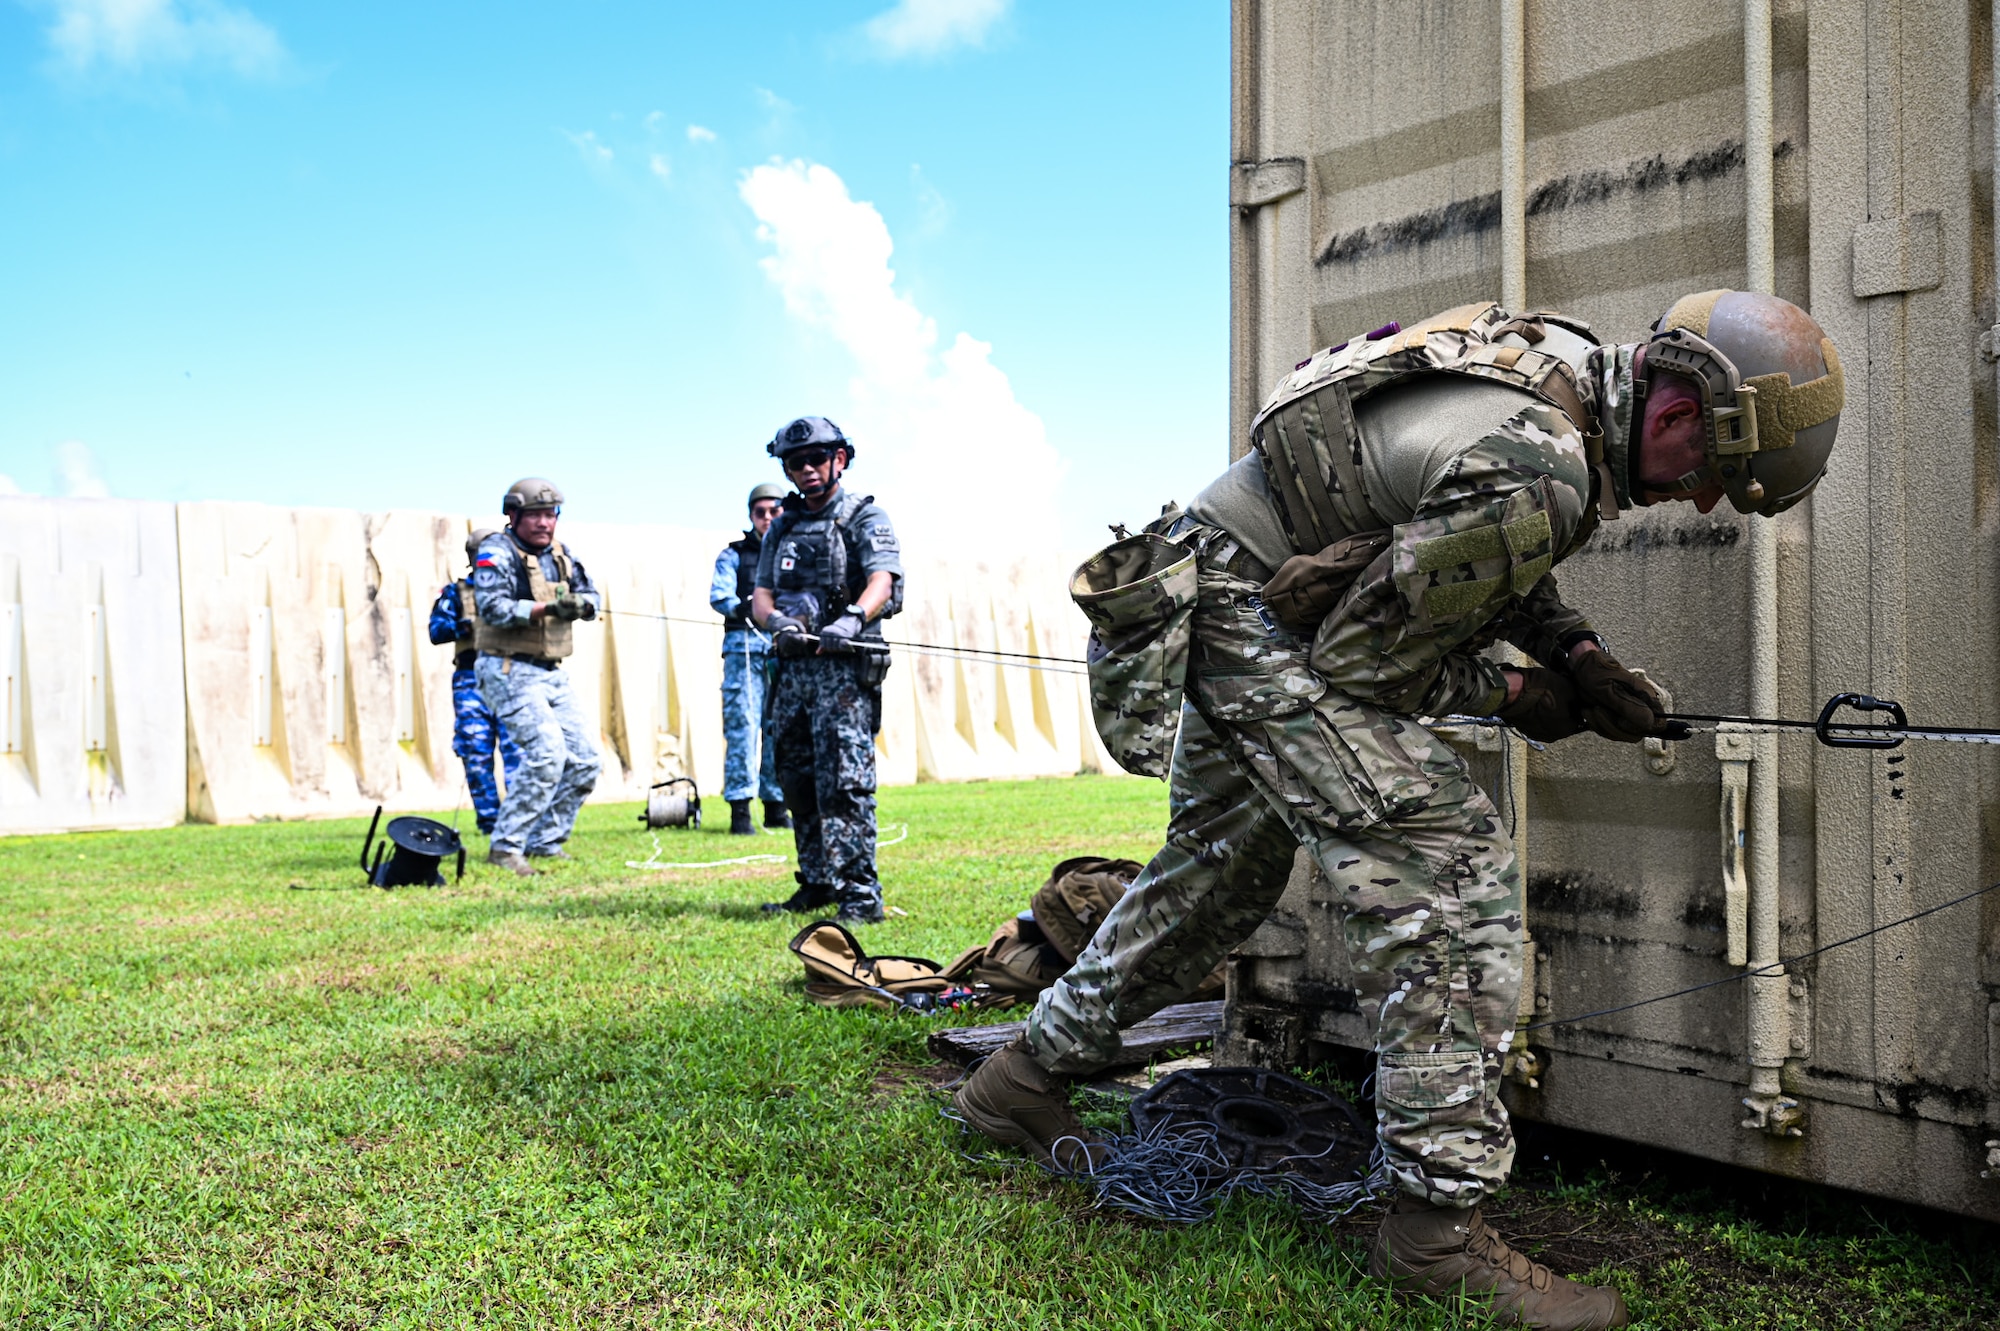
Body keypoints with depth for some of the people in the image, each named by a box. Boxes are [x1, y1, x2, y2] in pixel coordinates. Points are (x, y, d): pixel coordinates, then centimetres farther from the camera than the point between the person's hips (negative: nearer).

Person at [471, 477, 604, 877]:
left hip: (552, 674, 8)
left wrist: (581, 604, -16)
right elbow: (493, 607, -22)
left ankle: (546, 843, 17)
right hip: (510, 671, -8)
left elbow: (591, 597, 8)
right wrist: (547, 609, -34)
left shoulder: (559, 552, 11)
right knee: (547, 752, -22)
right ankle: (505, 847, -12)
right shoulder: (497, 551, -9)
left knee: (584, 761, 4)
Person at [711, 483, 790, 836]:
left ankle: (776, 806, 14)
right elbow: (718, 596, -3)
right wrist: (742, 608, -24)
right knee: (742, 725, -8)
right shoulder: (734, 554, 11)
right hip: (744, 647, -2)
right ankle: (740, 810, -7)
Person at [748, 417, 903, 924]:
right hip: (792, 668, 7)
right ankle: (817, 884, 21)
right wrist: (777, 621, -12)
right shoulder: (781, 527, 18)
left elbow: (881, 581, -14)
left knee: (844, 783, -12)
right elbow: (760, 596, 11)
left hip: (844, 668, -6)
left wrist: (851, 619, -34)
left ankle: (860, 894, -10)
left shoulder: (865, 516, 2)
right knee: (799, 785, 10)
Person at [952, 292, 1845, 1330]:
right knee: (1451, 869, -13)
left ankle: (1026, 1078, 35)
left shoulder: (1568, 362, 2)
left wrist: (1571, 647, 6)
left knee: (1220, 869, 20)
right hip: (1260, 625, -10)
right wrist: (1510, 694, -5)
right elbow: (1362, 660, -20)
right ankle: (1440, 1226, -5)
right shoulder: (1538, 480, -28)